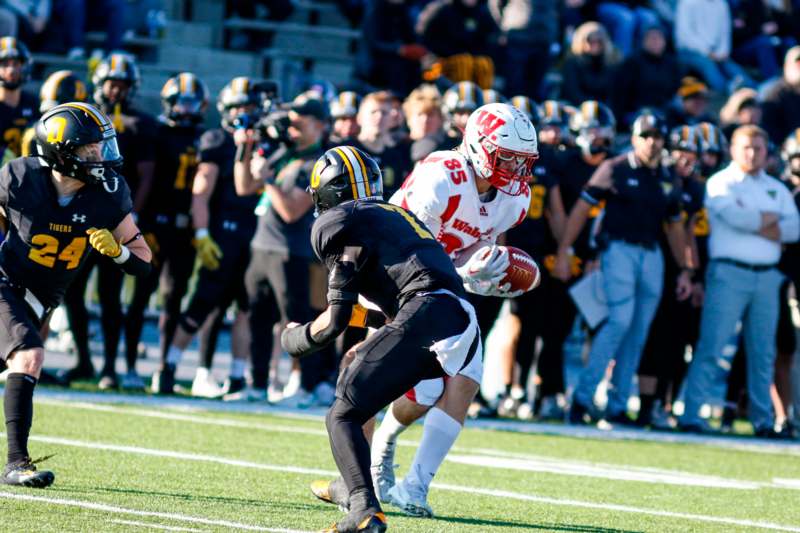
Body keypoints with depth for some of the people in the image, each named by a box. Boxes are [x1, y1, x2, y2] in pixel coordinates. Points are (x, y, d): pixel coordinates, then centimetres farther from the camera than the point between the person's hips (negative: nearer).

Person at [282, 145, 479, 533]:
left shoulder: (336, 223, 7)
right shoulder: (396, 214, 31)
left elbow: (337, 318, 2)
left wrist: (295, 339, 19)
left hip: (425, 321, -8)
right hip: (464, 325, 8)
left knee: (341, 417, -3)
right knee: (357, 371, 29)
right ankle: (353, 483, 37)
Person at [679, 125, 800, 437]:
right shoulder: (720, 183, 1)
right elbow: (734, 216, -17)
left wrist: (755, 224, -10)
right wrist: (771, 218, -2)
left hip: (767, 277, 5)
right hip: (729, 273, -5)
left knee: (763, 352, 8)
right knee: (711, 346, -9)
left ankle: (763, 420, 14)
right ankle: (691, 415, -10)